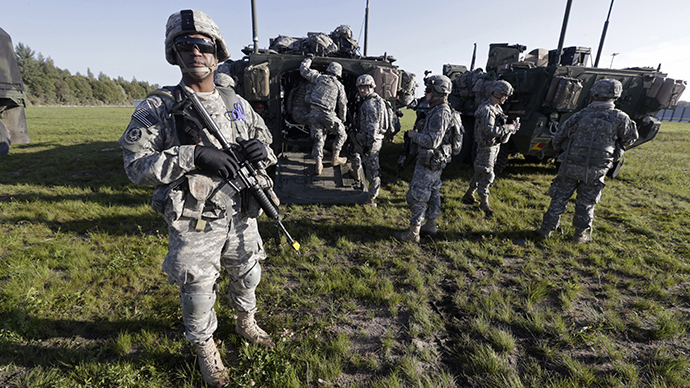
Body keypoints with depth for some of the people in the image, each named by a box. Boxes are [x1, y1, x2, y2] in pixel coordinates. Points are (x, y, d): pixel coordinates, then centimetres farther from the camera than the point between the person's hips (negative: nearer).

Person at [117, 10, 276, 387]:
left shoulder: (237, 103, 5)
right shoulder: (158, 108, -7)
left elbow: (267, 143, 12)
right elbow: (136, 165, -13)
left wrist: (261, 150, -14)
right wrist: (192, 156, -27)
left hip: (240, 216, 4)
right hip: (194, 224, -3)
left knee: (247, 275, 21)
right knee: (198, 292, 12)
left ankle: (245, 322, 51)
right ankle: (205, 348, 41)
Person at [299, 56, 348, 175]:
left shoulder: (319, 77, 9)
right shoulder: (339, 86, 6)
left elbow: (303, 69, 18)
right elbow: (343, 105, 8)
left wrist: (308, 59, 35)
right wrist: (342, 119, 20)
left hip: (313, 113, 3)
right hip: (327, 114, -3)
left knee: (318, 138, 8)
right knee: (341, 134, 17)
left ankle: (319, 165, -1)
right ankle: (335, 158, 17)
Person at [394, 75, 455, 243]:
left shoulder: (441, 114, -22)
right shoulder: (440, 110, 11)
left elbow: (433, 141, -29)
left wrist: (414, 135, -15)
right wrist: (417, 135, 11)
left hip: (429, 162, -11)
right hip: (435, 161, 11)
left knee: (416, 196, -4)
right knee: (433, 193, 19)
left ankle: (413, 233, 5)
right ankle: (431, 224, 33)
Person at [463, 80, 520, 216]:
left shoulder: (497, 108, 12)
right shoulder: (486, 109, -19)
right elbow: (489, 130, -28)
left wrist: (511, 127, 1)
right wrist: (507, 128, -19)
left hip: (495, 146, 10)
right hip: (487, 147, -10)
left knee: (480, 172, 17)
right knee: (486, 174, -2)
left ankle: (469, 196, 30)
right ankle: (484, 203, 11)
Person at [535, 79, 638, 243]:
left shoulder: (580, 115, -7)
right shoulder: (620, 119, -7)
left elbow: (557, 140, -2)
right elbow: (631, 138, 12)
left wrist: (566, 150, 18)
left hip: (569, 166, 0)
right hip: (595, 171, 0)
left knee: (559, 198, 11)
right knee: (586, 203, 15)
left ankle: (546, 229, 17)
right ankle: (580, 234, 26)